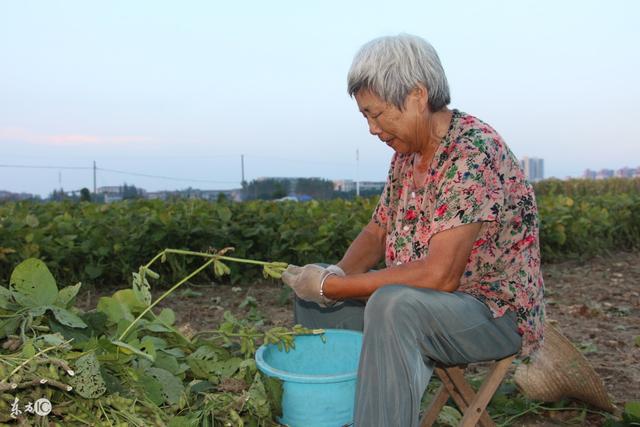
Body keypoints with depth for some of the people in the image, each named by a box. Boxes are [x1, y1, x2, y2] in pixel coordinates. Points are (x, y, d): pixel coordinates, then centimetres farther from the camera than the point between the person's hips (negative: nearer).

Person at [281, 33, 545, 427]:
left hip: (496, 310, -9)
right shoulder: (408, 152, 4)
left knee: (392, 305, -38)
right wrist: (339, 274, -10)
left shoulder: (472, 153, -24)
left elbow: (439, 275, -31)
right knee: (311, 293, 9)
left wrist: (333, 286, -25)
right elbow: (377, 232, 10)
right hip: (418, 296, 9)